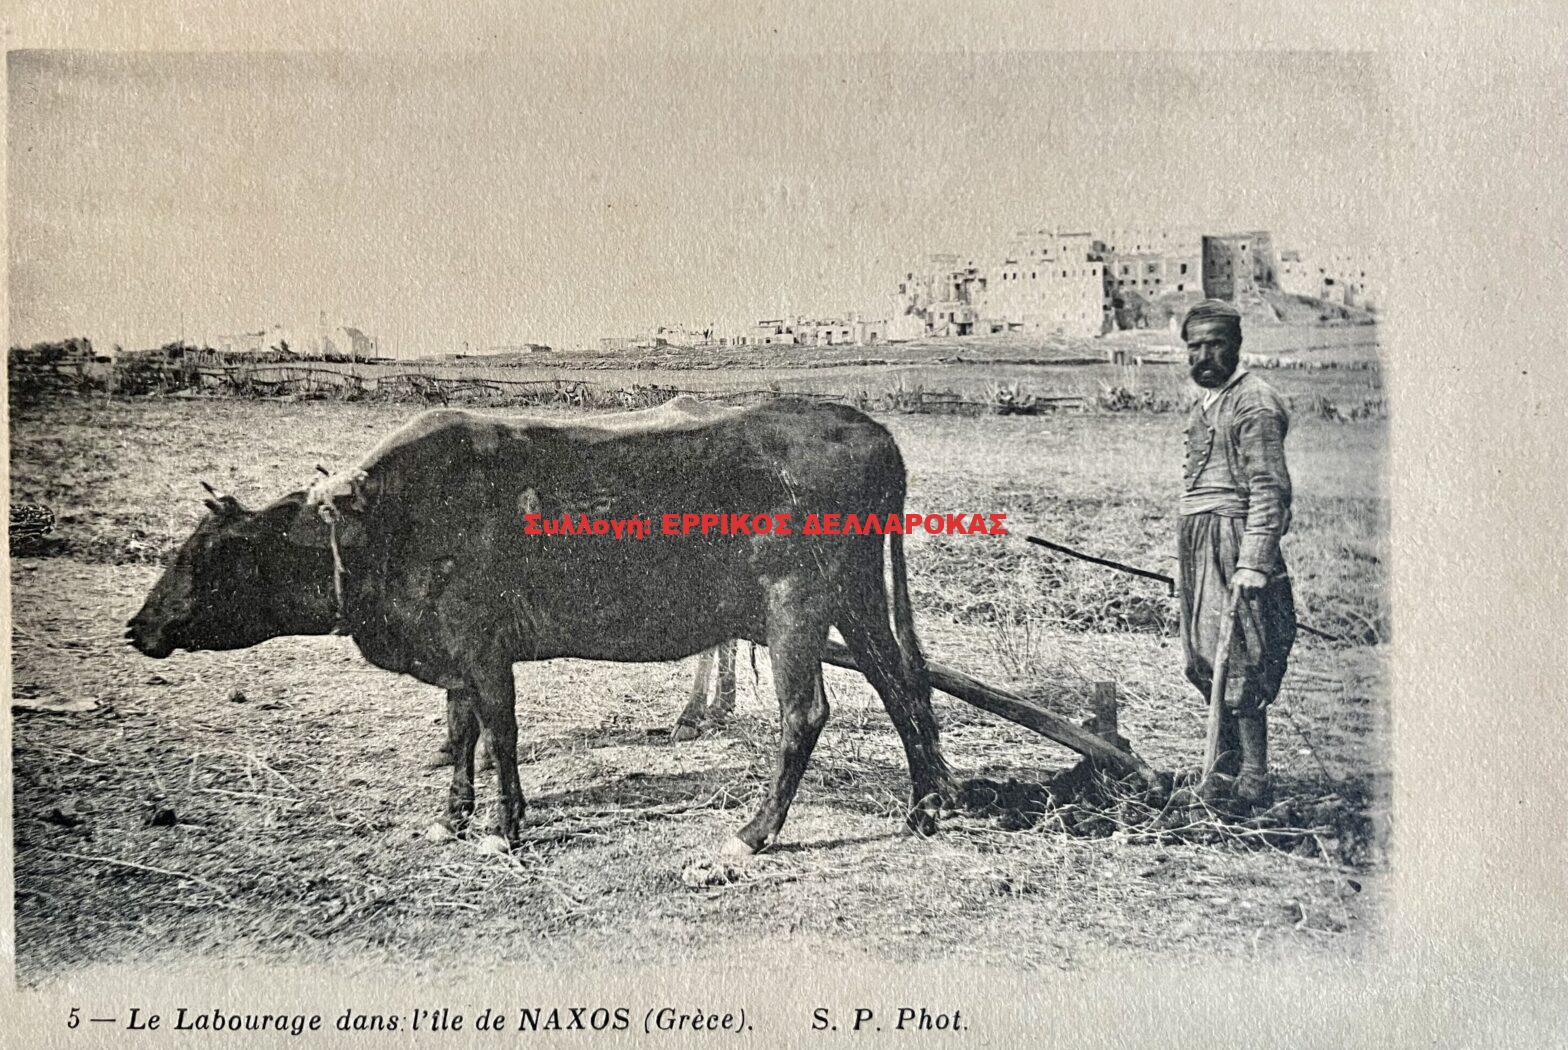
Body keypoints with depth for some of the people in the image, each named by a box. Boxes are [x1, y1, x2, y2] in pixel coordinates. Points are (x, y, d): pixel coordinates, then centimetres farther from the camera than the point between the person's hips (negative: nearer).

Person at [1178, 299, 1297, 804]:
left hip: (1234, 535, -9)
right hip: (1197, 540, 9)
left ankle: (1254, 779, -4)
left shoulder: (1254, 403, -10)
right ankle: (1229, 764, 21)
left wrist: (1253, 562, -22)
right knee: (1203, 658, 10)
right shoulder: (1203, 404, 19)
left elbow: (1269, 489, -16)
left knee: (1237, 659, -9)